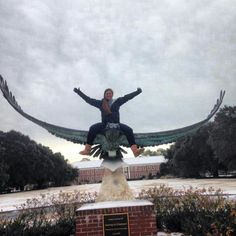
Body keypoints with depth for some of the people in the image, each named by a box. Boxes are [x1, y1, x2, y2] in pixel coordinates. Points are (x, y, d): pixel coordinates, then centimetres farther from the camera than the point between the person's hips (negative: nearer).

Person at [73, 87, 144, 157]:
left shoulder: (117, 102, 10)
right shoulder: (100, 103, 9)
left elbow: (126, 97, 3)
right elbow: (88, 100, 9)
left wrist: (137, 92, -4)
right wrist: (78, 92, 8)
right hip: (104, 124, 0)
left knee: (129, 130, -22)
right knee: (92, 129, -25)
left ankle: (135, 150, -27)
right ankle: (87, 150, -23)